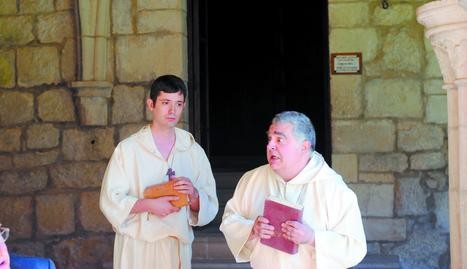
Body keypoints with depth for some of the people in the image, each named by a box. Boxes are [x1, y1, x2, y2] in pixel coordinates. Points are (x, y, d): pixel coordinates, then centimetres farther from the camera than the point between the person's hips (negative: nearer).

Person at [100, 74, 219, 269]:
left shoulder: (194, 151, 10)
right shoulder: (128, 149, 0)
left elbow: (210, 207, 11)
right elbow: (110, 200, -3)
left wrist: (193, 196, -10)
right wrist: (149, 205, -16)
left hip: (178, 245, 3)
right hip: (137, 247, -3)